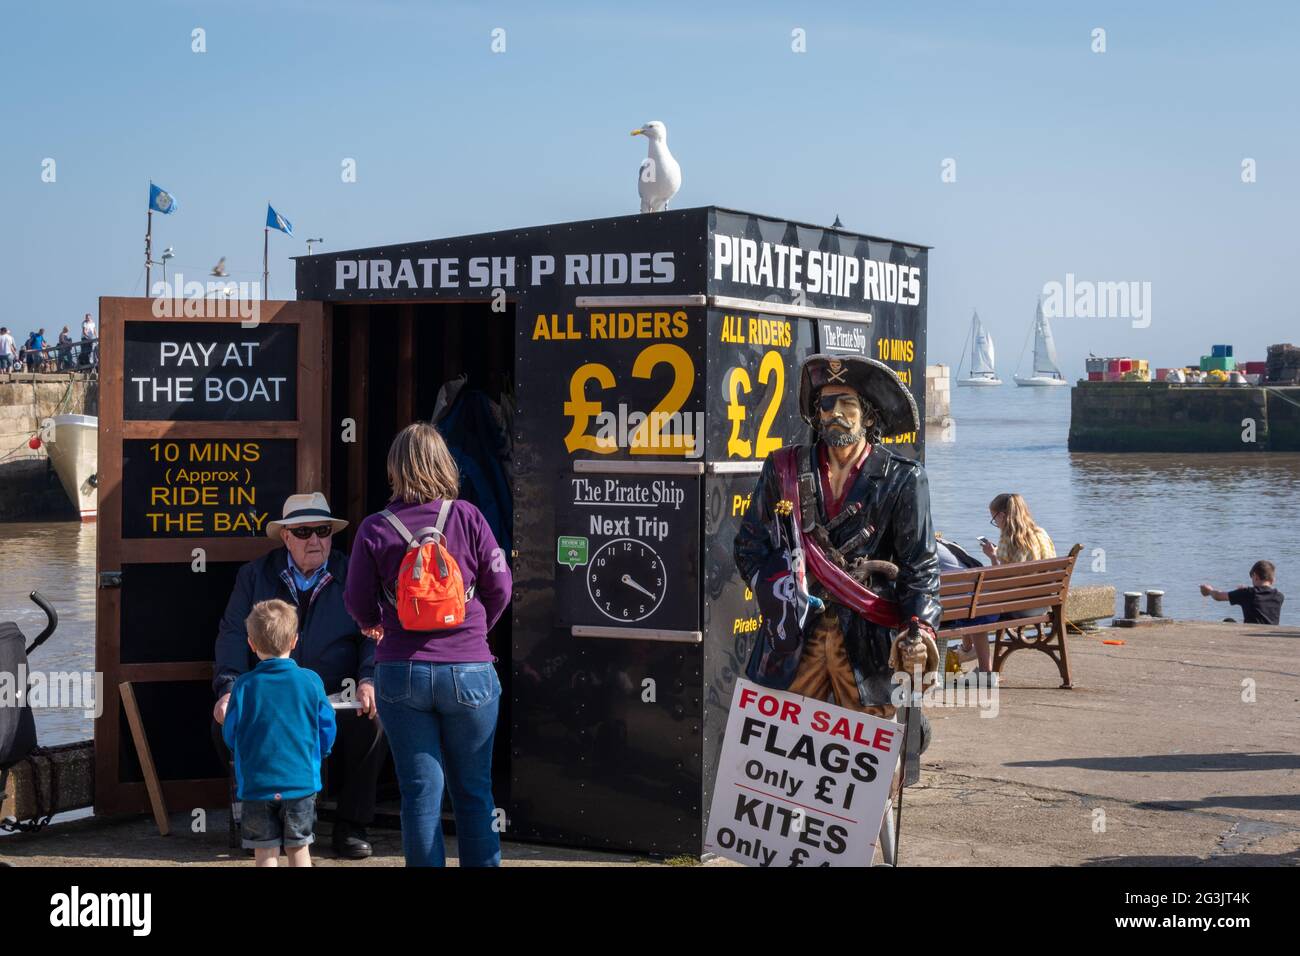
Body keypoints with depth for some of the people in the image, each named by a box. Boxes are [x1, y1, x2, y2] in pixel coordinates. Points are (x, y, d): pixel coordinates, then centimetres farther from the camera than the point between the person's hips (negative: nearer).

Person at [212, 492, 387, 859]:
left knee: (374, 720, -32)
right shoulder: (254, 575, 10)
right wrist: (228, 689, -13)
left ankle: (351, 824, -13)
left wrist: (368, 681, -17)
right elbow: (233, 634, 3)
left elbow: (374, 634, 2)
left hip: (338, 697, -1)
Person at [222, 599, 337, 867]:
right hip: (301, 782, 1)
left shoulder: (243, 686, -6)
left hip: (256, 784, -1)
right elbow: (327, 732, 3)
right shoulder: (310, 681, -5)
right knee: (298, 849, 12)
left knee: (266, 853, 5)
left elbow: (230, 737, 1)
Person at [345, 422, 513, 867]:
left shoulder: (374, 529, -5)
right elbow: (500, 587, 1)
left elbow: (358, 602, 3)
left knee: (420, 791, 6)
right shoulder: (468, 517, -5)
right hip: (469, 672, 0)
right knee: (474, 791, 10)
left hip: (402, 673, 0)